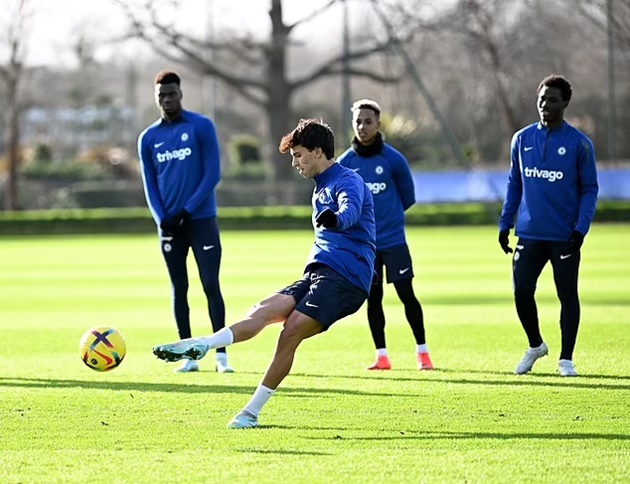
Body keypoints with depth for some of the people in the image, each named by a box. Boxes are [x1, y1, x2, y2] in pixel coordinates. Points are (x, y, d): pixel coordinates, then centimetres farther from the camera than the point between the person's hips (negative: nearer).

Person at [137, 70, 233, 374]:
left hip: (201, 219, -3)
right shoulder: (148, 138, 8)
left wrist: (186, 211, -13)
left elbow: (212, 174, -6)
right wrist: (162, 219, -8)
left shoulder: (201, 127, -3)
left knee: (211, 285, -7)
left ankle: (221, 354, -5)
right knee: (179, 288, 4)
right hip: (169, 224, 3)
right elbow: (150, 184, 8)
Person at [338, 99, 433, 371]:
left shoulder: (393, 159, -7)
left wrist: (387, 215, 8)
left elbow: (408, 198, 4)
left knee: (407, 294, -3)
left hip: (393, 239, -2)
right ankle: (381, 356, 13)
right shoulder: (345, 163, -1)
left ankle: (422, 352, 7)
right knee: (373, 298, 6)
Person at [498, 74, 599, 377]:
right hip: (529, 234, 3)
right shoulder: (522, 139, 8)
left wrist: (581, 228, -12)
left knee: (567, 295, 2)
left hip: (564, 237, -3)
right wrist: (505, 224, 9)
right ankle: (535, 346, 23)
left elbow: (589, 189, 0)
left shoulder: (579, 143, -2)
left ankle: (566, 359, 12)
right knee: (522, 292, -1)